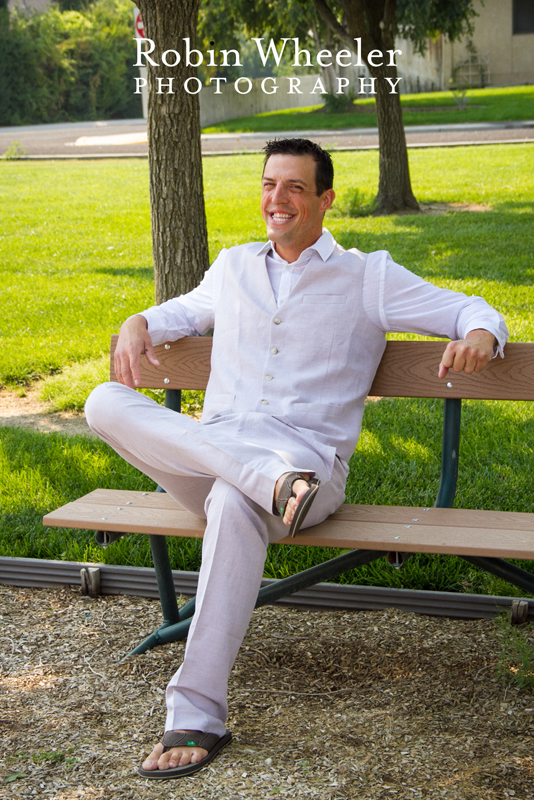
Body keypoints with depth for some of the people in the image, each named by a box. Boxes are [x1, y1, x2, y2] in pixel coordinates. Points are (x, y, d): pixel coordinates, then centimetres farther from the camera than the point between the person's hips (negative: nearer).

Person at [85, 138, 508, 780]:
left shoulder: (368, 278, 12)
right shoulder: (234, 268, 23)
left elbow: (472, 312, 11)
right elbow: (187, 312, 42)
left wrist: (479, 335, -14)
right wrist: (140, 324, 18)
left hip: (308, 463, -4)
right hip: (207, 454, 4)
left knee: (234, 504, -41)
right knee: (106, 404, -24)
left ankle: (196, 716, -36)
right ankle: (273, 483, -37)